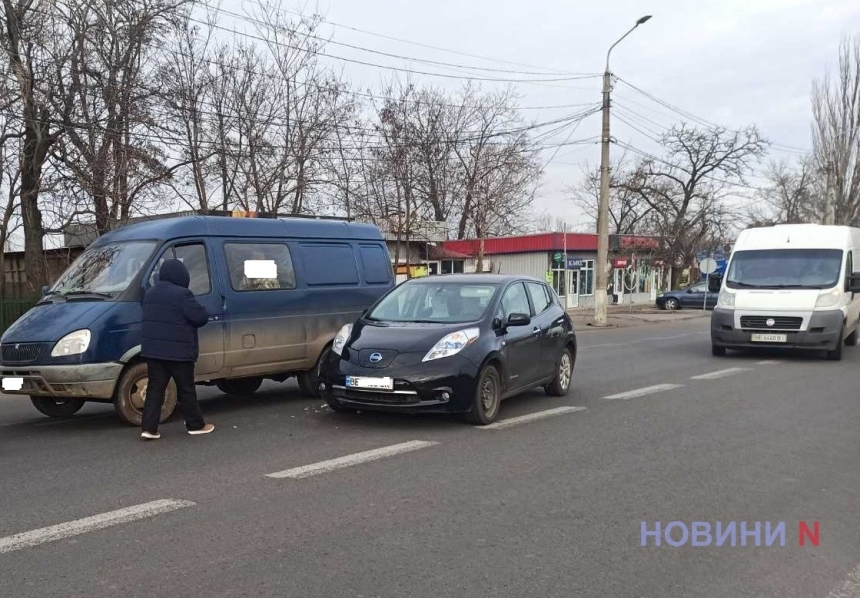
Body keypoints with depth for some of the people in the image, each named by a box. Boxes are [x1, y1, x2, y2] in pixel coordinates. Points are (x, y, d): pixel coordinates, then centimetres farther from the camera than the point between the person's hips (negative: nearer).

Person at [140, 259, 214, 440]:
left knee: (155, 388, 7)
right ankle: (196, 425, 17)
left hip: (152, 349, 7)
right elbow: (202, 317, -15)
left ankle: (148, 428, 1)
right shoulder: (182, 295, -15)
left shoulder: (150, 294, 12)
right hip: (177, 352, -6)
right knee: (186, 389, 6)